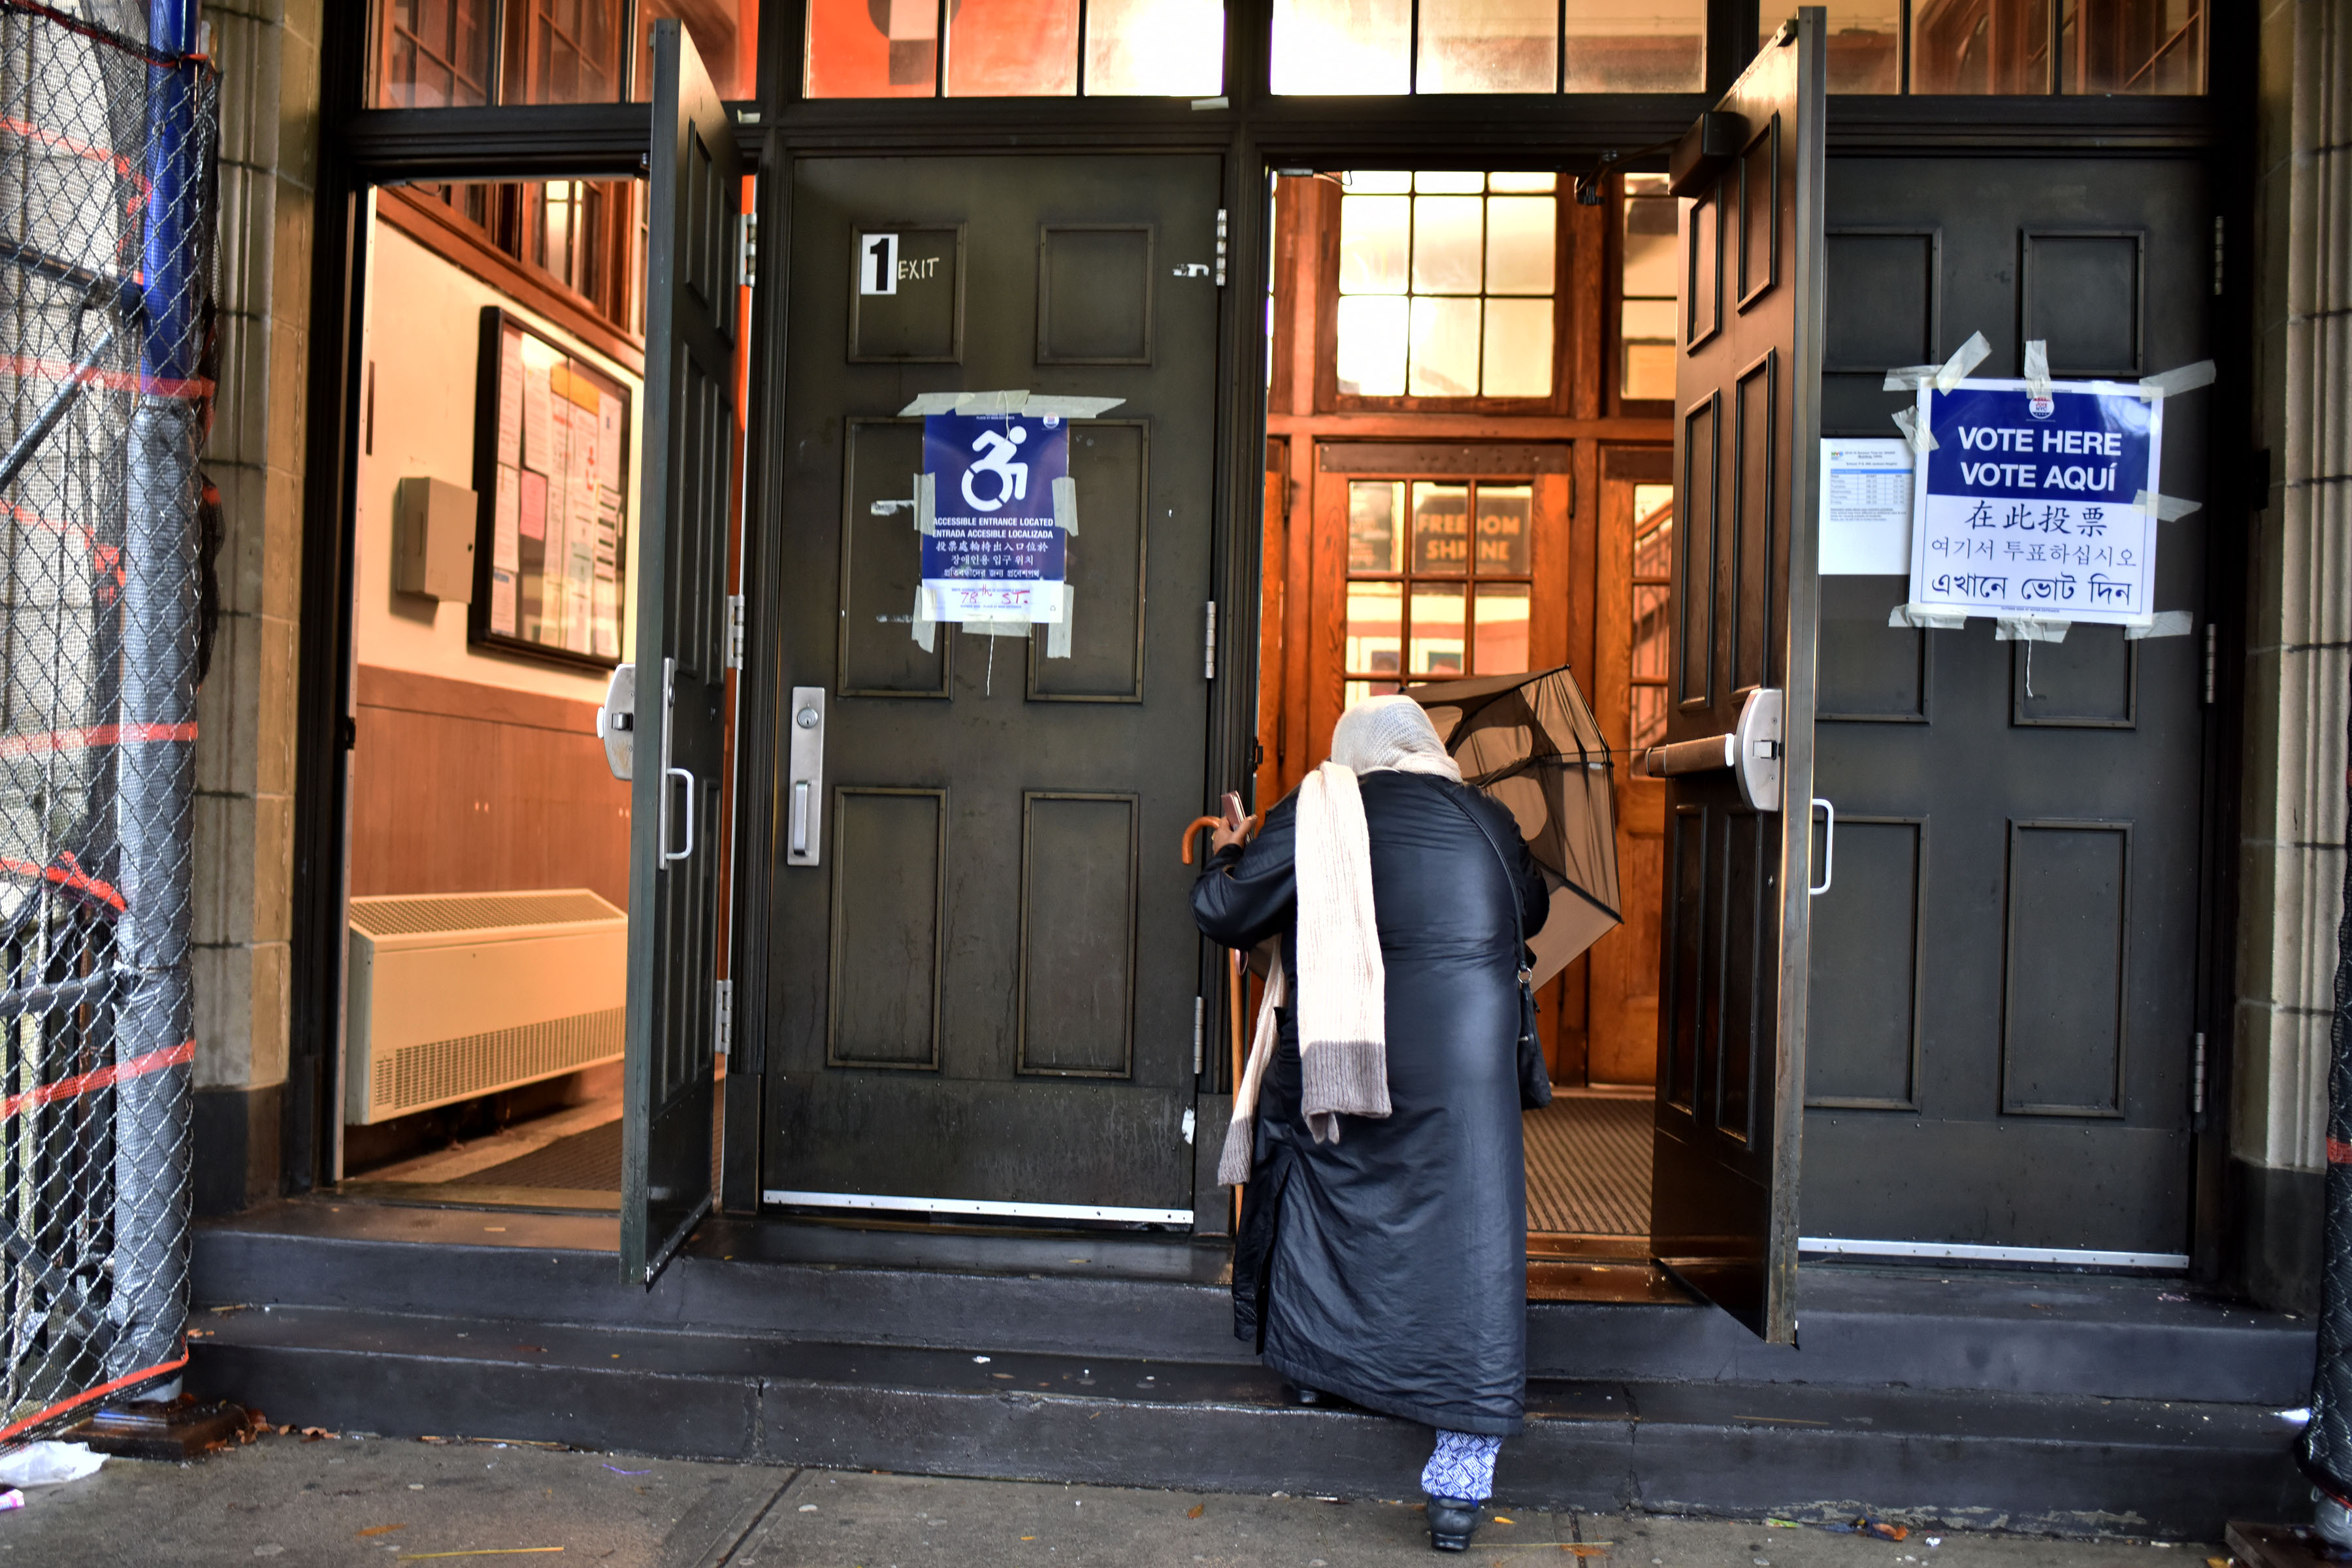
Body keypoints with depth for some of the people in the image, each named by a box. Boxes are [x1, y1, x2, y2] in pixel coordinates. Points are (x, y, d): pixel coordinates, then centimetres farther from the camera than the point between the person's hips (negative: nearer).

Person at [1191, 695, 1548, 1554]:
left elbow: (1224, 915, 3)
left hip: (1338, 1059, 0)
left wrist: (1225, 858, 24)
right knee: (1469, 1250, 4)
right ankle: (1460, 1479, 4)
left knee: (1322, 1201, 26)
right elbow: (1530, 910, 26)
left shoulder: (1315, 815, 0)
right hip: (1462, 1079, 0)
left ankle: (1312, 1363, 42)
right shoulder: (1486, 820, 7)